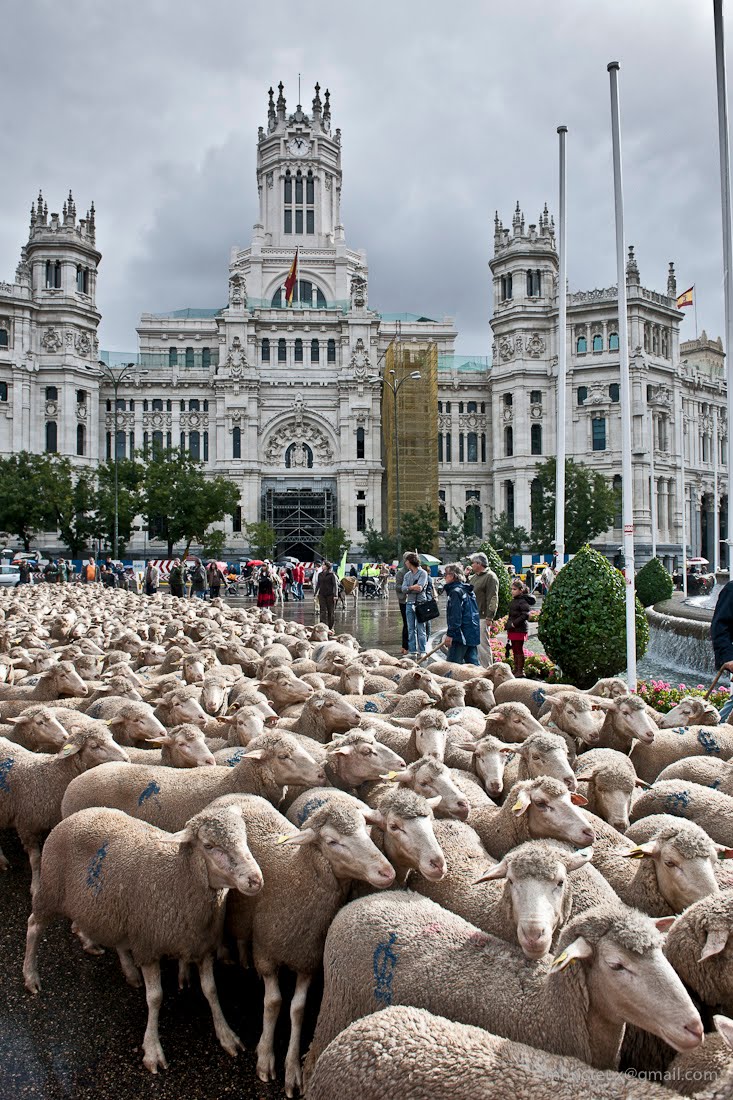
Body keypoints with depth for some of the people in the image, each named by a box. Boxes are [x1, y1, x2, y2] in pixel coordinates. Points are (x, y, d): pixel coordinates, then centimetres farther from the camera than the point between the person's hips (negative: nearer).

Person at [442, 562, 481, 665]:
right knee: (472, 662, 12)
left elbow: (455, 615, -20)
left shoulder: (456, 591, -13)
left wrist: (450, 634, -20)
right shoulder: (468, 591, 17)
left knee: (451, 664, -5)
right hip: (472, 634, 10)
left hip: (462, 634, -10)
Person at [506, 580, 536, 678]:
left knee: (519, 650, -3)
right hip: (513, 630, 9)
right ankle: (516, 669, 25)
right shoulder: (514, 600, 15)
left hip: (520, 630, -9)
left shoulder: (523, 601, -15)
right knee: (515, 650, 15)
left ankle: (520, 671, 4)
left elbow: (526, 615, -21)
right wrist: (509, 624, 15)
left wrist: (515, 623, -21)